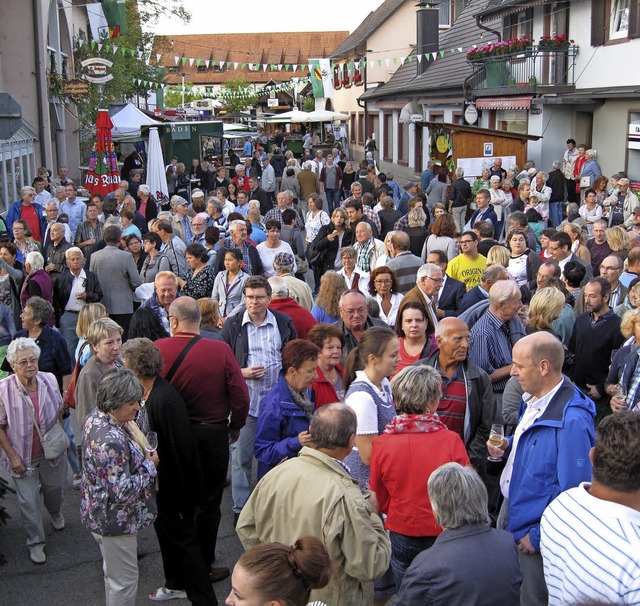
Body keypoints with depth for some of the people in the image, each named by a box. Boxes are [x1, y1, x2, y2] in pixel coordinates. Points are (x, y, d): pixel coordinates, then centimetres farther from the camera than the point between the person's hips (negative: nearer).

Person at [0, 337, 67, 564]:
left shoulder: (49, 380, -14)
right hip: (23, 455, -3)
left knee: (55, 488, 23)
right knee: (28, 501, 6)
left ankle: (55, 513, 58)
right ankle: (35, 542, 27)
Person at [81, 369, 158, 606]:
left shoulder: (96, 418, -3)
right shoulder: (112, 441, -34)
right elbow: (123, 491, -31)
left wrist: (141, 455, 1)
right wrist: (150, 466, -19)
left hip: (98, 514, 10)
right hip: (114, 522, -10)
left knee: (113, 573, 28)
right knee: (124, 580, 8)